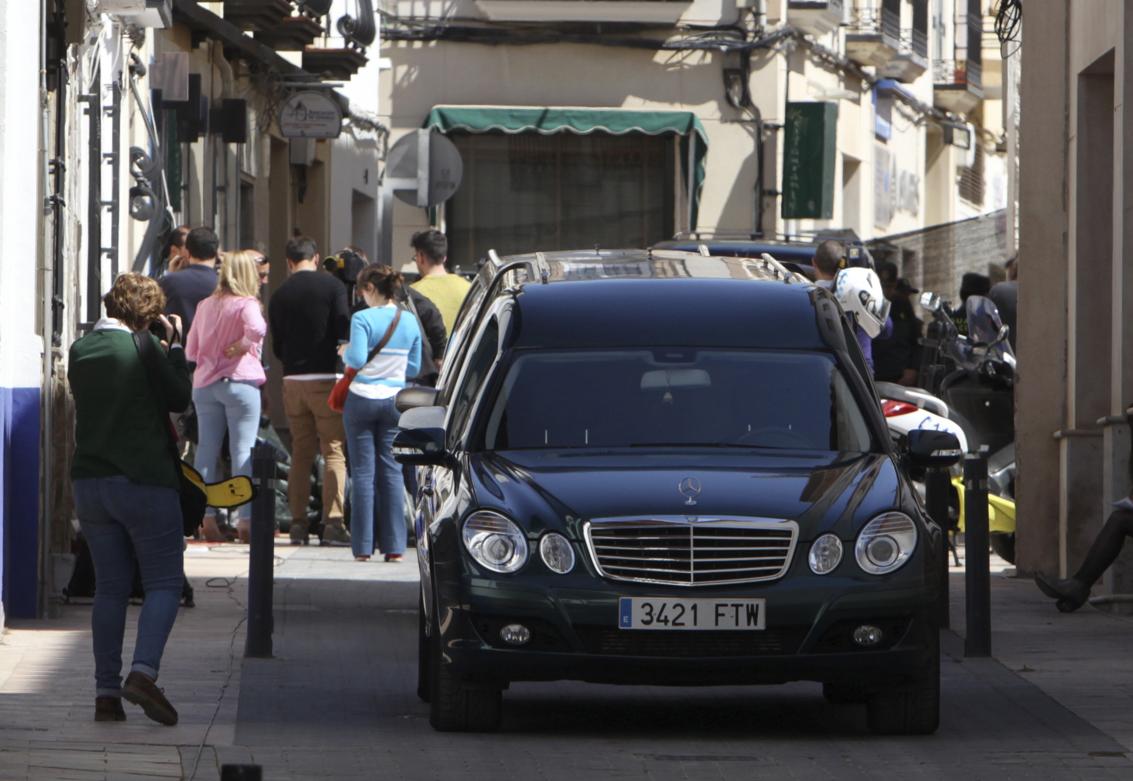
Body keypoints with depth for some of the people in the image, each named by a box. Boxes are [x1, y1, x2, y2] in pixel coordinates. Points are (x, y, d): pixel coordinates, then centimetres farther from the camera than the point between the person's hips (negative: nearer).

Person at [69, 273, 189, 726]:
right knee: (164, 582, 1)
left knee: (110, 587, 11)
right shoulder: (143, 351, -12)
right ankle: (143, 671, -19)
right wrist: (174, 347, 7)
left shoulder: (80, 352, 7)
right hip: (144, 481, -6)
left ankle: (106, 691, 5)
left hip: (89, 481, 6)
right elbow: (179, 399, -3)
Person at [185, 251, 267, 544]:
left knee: (206, 451, 7)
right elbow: (256, 330, -27)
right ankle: (245, 519, -6)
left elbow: (191, 351, 14)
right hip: (240, 382, -5)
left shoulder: (205, 305, 11)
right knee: (243, 453, -3)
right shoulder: (246, 304, -6)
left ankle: (207, 519, 5)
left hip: (204, 383, 5)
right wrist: (241, 346, -10)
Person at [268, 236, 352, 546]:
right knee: (334, 451, -2)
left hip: (292, 380, 4)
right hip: (326, 378, -4)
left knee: (301, 452, 12)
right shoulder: (332, 285, -4)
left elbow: (276, 346, 11)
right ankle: (332, 522, -11)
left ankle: (298, 522, 10)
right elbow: (345, 329, -11)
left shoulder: (279, 295, 7)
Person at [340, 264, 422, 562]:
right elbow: (414, 367, 9)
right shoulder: (410, 322, 3)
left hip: (363, 400, -4)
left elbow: (357, 359, -20)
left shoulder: (363, 319, -12)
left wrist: (345, 352, 1)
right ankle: (394, 545, 4)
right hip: (394, 400, 4)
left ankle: (363, 546, 3)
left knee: (363, 473, 2)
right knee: (391, 471, 8)